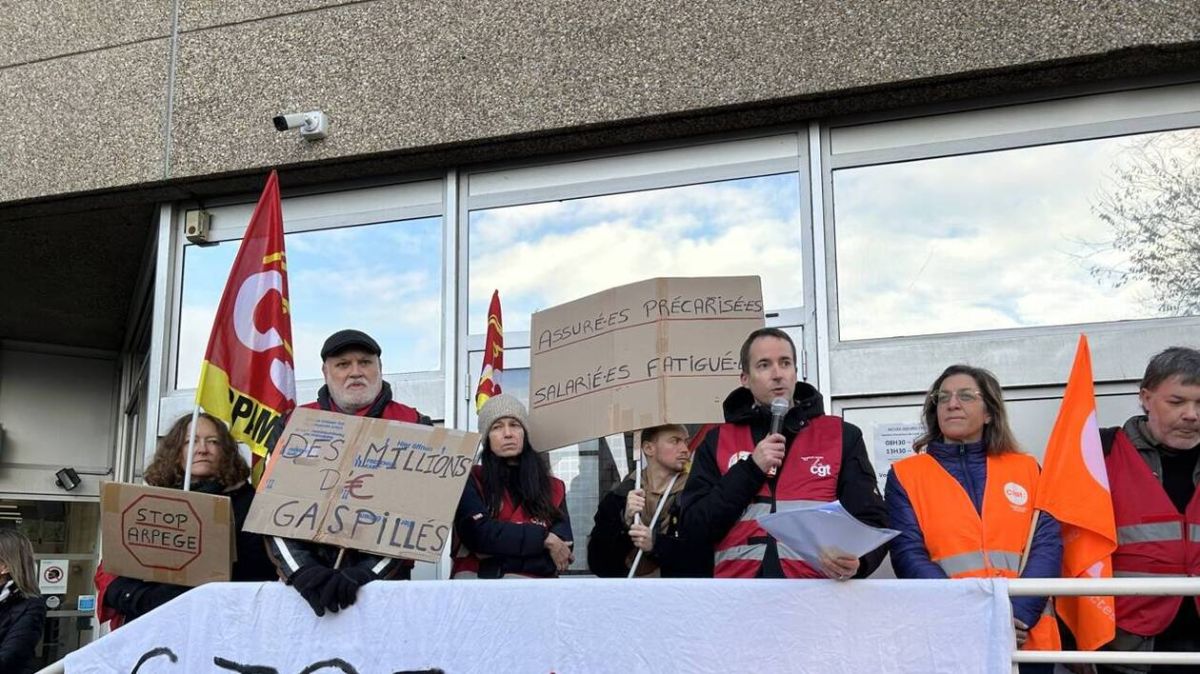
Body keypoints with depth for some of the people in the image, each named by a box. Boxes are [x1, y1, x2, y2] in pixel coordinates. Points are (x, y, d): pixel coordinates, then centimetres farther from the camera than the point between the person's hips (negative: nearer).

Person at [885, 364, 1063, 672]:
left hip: (1026, 637, 2)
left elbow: (1047, 545, 0)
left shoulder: (1026, 469, 10)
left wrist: (1019, 612, -16)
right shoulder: (906, 474, 5)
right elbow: (908, 554, -5)